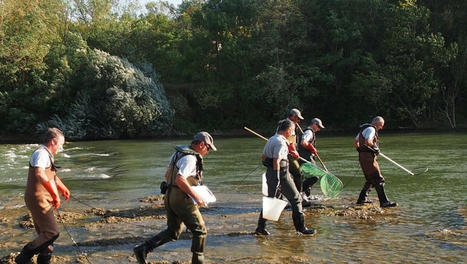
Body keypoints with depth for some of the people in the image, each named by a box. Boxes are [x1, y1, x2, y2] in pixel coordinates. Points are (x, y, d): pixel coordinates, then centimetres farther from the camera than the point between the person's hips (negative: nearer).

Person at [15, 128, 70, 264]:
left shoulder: (47, 155, 18)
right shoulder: (41, 153, -16)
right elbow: (40, 175, -35)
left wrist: (63, 189, 38)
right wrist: (55, 195, -35)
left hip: (44, 201, 10)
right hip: (39, 200, -10)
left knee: (45, 233, 14)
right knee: (52, 233, -10)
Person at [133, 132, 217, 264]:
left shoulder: (178, 153, 14)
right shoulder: (190, 158, -17)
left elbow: (167, 175, 21)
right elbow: (180, 179, -28)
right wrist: (196, 196, -23)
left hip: (170, 197, 9)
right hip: (182, 200, -9)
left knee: (172, 232, 17)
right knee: (200, 231, 4)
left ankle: (142, 249, 7)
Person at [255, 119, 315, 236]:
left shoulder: (271, 139, 13)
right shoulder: (280, 142, -16)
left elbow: (263, 157, 19)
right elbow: (276, 162, -23)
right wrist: (276, 180, -24)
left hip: (270, 172, 9)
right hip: (281, 174, -9)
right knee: (296, 199, 2)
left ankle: (260, 228, 15)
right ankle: (300, 228, 7)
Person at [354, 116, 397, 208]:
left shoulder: (364, 129, 20)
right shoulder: (371, 129, -11)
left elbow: (355, 142, 26)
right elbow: (367, 142, -27)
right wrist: (375, 146, -10)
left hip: (363, 156, 10)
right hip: (368, 157, -10)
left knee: (370, 179, 20)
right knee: (379, 179, -10)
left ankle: (362, 199, 25)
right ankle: (384, 202, -13)